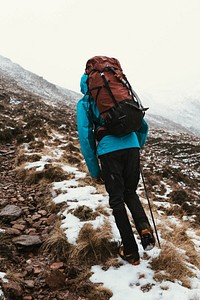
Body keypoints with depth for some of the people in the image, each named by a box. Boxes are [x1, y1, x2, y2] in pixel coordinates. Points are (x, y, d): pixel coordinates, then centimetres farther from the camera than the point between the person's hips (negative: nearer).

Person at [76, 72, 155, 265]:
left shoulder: (84, 103, 12)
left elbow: (85, 135, 1)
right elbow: (143, 126, 23)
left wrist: (94, 170, 6)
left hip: (109, 151, -3)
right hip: (131, 146, 4)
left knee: (116, 200, 7)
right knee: (130, 193, 19)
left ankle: (130, 252, 9)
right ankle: (144, 227, -9)